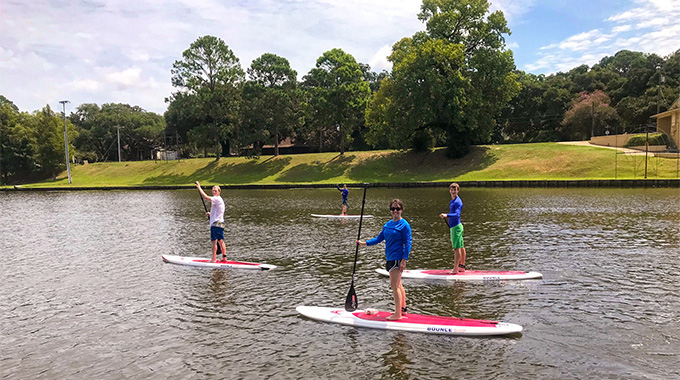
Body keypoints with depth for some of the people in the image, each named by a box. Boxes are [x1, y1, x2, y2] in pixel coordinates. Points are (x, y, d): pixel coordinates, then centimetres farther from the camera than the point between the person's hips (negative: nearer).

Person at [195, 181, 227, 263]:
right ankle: (224, 257, 15)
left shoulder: (217, 199, -11)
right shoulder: (219, 200, 20)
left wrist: (199, 187, -17)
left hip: (216, 223, -10)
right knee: (221, 241, 12)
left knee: (214, 241, -7)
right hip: (221, 223, 10)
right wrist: (211, 214, 14)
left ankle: (214, 259, -6)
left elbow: (206, 197, -24)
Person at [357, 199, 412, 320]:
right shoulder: (388, 224, 12)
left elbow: (408, 243, -12)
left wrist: (404, 260, -18)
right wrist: (365, 243, 5)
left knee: (394, 285, -7)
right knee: (398, 285, 16)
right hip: (390, 258, 8)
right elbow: (379, 238, 14)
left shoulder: (404, 225, -10)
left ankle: (398, 314, 0)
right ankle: (402, 309, 28)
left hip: (397, 258, -8)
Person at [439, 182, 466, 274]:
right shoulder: (452, 201, 15)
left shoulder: (458, 202, -15)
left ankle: (455, 269, -6)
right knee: (461, 247, 15)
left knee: (456, 248, -8)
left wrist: (446, 215, -45)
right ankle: (462, 267, 23)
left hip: (456, 227, -10)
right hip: (454, 226, 10)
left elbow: (457, 214, -29)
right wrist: (450, 228, 26)